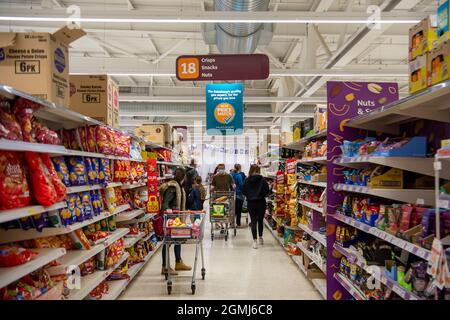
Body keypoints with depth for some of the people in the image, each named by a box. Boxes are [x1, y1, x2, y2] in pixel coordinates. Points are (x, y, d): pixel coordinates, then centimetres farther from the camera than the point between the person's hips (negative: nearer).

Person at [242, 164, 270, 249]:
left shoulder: (247, 180, -5)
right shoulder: (262, 179, -9)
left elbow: (243, 192, -2)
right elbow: (267, 191, -9)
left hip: (250, 203, 0)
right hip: (261, 202, 0)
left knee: (253, 221, 5)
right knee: (260, 220, 16)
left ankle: (255, 240, -2)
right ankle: (260, 238, 31)